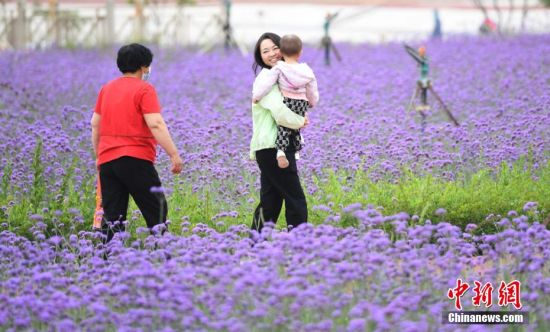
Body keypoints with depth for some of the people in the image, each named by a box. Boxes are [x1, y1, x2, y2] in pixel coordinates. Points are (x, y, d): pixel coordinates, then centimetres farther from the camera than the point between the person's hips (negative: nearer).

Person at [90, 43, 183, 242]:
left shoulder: (106, 89, 14)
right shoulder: (144, 89, -5)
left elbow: (95, 125, 18)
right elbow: (156, 124, -15)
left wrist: (98, 155, 28)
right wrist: (174, 154, -15)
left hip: (106, 160, 6)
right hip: (135, 158, -6)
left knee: (112, 217, 5)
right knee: (157, 210, 1)